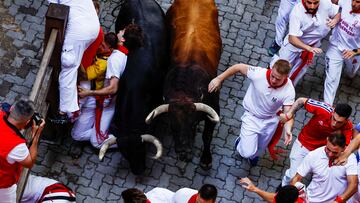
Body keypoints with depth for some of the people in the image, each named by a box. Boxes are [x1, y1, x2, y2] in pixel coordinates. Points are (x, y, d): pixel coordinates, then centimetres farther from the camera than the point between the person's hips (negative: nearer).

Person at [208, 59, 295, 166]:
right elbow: (238, 67, -21)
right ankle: (242, 141, 29)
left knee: (260, 148, 28)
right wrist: (218, 79, -21)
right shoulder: (259, 74, -34)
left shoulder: (289, 90, -31)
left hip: (270, 121, 2)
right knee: (247, 153, -9)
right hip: (252, 117, -2)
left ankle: (254, 155, 67)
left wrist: (288, 129, -50)